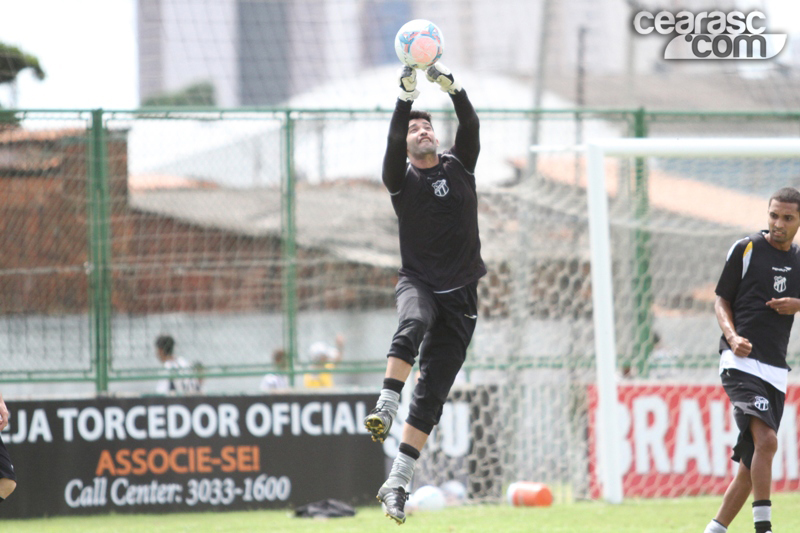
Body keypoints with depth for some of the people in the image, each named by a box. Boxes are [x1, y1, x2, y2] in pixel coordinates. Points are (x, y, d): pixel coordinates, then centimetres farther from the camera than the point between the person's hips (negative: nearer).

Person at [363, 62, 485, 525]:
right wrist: (407, 97, -31)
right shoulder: (403, 179, 1)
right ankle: (386, 407, -48)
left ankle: (398, 482, -4)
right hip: (419, 282, -2)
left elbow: (471, 126, -9)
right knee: (414, 323, -39)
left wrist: (452, 87, -24)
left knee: (433, 390, -3)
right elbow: (393, 140, -18)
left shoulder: (459, 166, 8)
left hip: (461, 294, 2)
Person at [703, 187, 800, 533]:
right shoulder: (746, 249, 0)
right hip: (741, 362, -6)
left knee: (752, 465, 5)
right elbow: (721, 300, 4)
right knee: (766, 440, -26)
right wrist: (732, 336, -14)